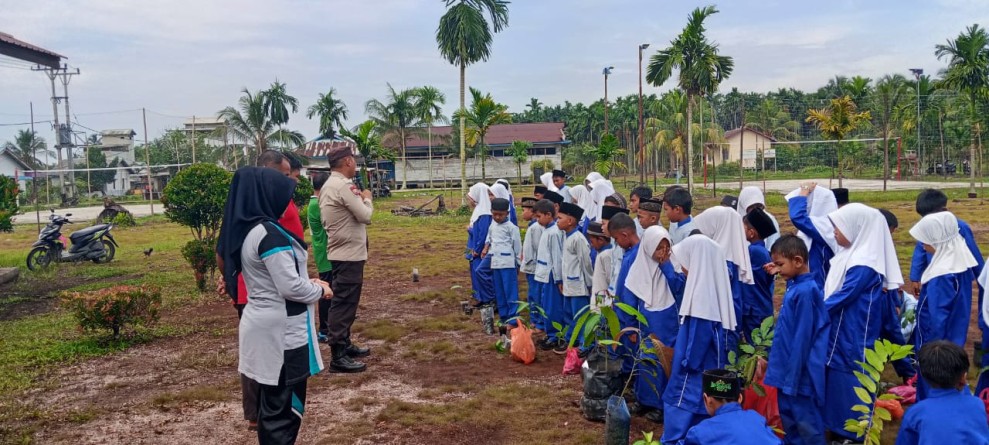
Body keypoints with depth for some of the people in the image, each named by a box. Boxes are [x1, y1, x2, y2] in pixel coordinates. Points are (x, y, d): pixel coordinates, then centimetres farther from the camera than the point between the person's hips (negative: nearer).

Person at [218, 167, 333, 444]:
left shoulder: (246, 230, 8)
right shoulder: (269, 233, -21)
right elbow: (290, 287, -22)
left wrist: (309, 282, 8)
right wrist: (320, 291, -5)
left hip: (264, 325, 9)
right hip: (281, 330, -9)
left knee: (270, 404, 19)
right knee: (285, 409, 0)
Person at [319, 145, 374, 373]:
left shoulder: (329, 185, 13)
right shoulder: (342, 186, -19)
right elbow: (365, 216, -18)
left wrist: (358, 198, 6)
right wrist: (367, 198, -1)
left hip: (341, 252, 10)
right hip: (349, 254, -10)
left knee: (343, 302, 18)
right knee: (344, 304, -7)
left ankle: (345, 345, 29)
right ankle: (338, 356, -4)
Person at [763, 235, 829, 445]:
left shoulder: (805, 291, -22)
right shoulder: (794, 286, 5)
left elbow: (802, 338, -21)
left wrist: (793, 377, -18)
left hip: (799, 371, -9)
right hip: (787, 367, 9)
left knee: (806, 422, 5)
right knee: (787, 415, 20)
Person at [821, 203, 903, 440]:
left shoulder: (863, 266, -23)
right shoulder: (850, 254, 7)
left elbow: (840, 299, -22)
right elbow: (831, 289, 14)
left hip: (853, 339, -9)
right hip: (840, 334, 9)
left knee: (849, 385, 3)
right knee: (836, 381, 17)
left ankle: (852, 433, 17)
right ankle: (839, 426, 31)